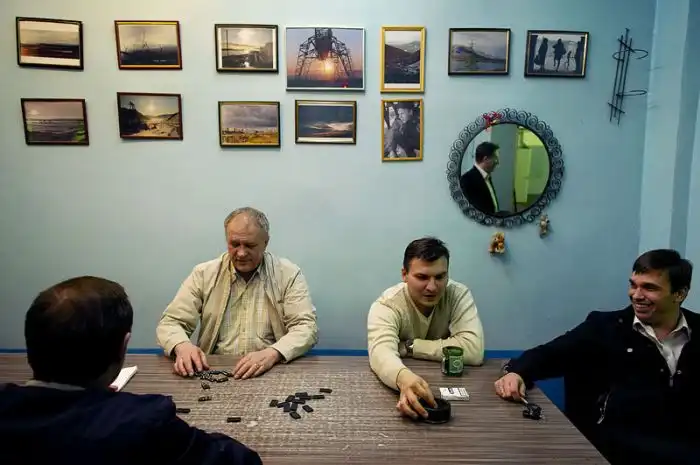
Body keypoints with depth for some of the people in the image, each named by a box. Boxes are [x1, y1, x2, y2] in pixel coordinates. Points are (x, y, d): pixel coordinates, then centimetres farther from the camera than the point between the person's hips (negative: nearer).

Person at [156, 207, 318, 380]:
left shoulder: (289, 274, -3)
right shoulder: (204, 274, 3)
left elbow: (306, 327, -8)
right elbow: (170, 322, 4)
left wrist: (272, 354, -27)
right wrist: (182, 346, -19)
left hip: (273, 373, -1)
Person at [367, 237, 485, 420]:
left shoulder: (459, 295, -11)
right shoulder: (387, 305, -17)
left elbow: (474, 350, -23)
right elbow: (381, 352, -35)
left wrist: (410, 346, -21)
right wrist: (404, 378, -57)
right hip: (398, 384, -3)